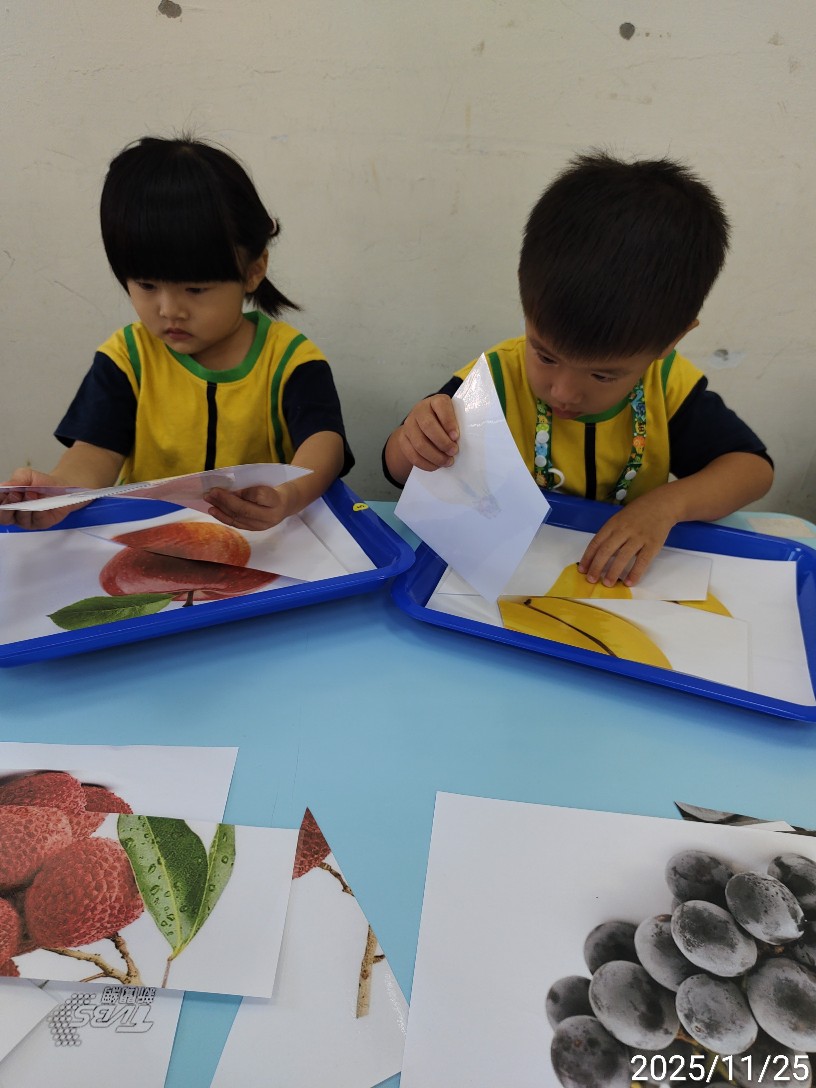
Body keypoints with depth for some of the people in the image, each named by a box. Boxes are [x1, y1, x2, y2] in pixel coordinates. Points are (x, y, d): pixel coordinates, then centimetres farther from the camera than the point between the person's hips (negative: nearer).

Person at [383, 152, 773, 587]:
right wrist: (414, 441, -32)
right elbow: (398, 469, -9)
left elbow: (754, 466, 0)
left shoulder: (668, 385, -10)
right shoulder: (495, 379, -16)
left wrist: (669, 503, -18)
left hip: (629, 584, 2)